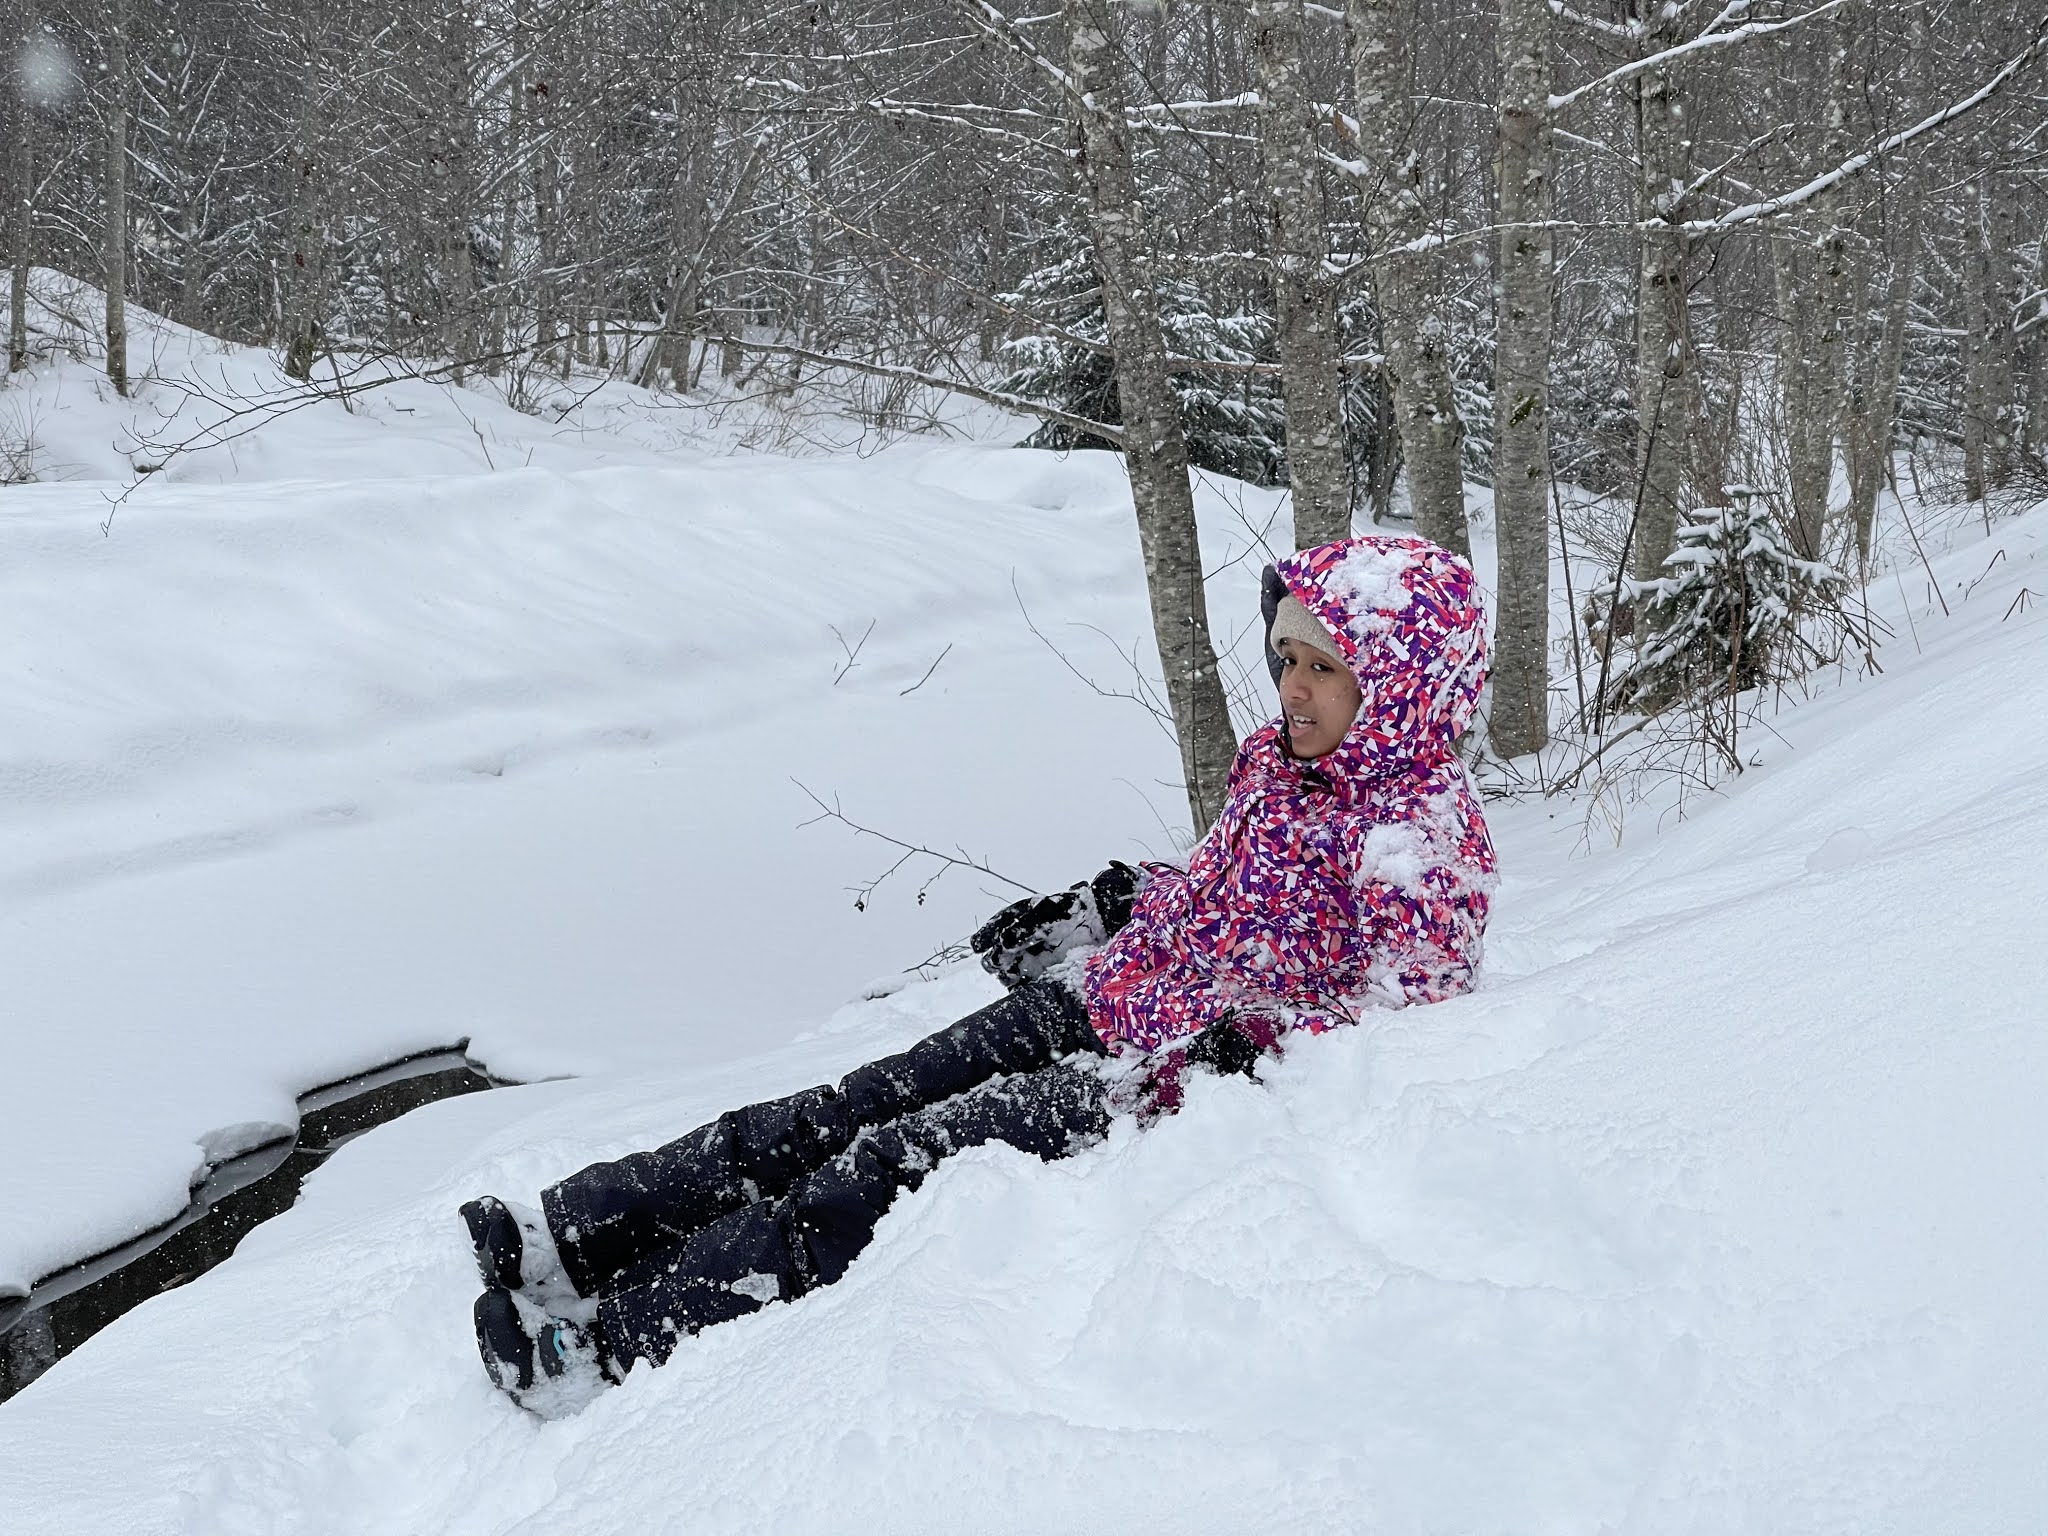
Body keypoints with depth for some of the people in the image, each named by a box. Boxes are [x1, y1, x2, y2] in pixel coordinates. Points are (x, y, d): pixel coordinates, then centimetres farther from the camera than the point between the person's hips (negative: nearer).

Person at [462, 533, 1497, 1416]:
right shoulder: (1277, 759, 10)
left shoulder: (1429, 834, -15)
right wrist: (1092, 909, 20)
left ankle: (614, 1340, -20)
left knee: (913, 1155, -19)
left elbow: (1405, 1014, -17)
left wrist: (1264, 1042, -30)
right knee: (858, 1107, -5)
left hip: (1185, 1075, -8)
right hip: (1101, 1002, 8)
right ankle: (567, 1238, -6)